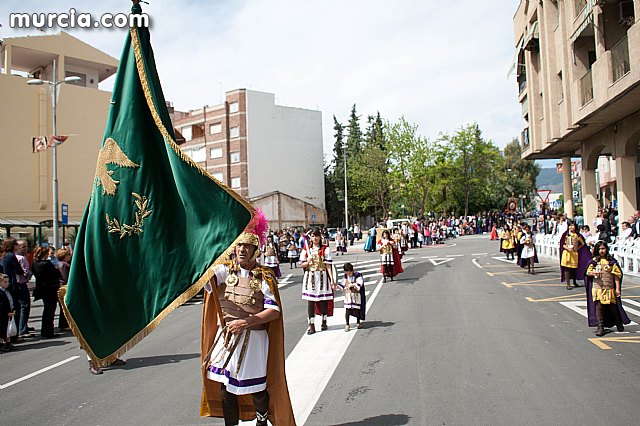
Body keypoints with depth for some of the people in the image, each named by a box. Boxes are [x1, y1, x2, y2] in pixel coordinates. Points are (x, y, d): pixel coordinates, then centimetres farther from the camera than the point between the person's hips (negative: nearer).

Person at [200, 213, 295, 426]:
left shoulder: (265, 277, -5)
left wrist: (246, 322, -18)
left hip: (254, 338, -2)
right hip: (226, 336, 2)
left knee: (256, 388, 9)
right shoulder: (226, 270, 2)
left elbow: (274, 311, -10)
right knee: (226, 387, 8)